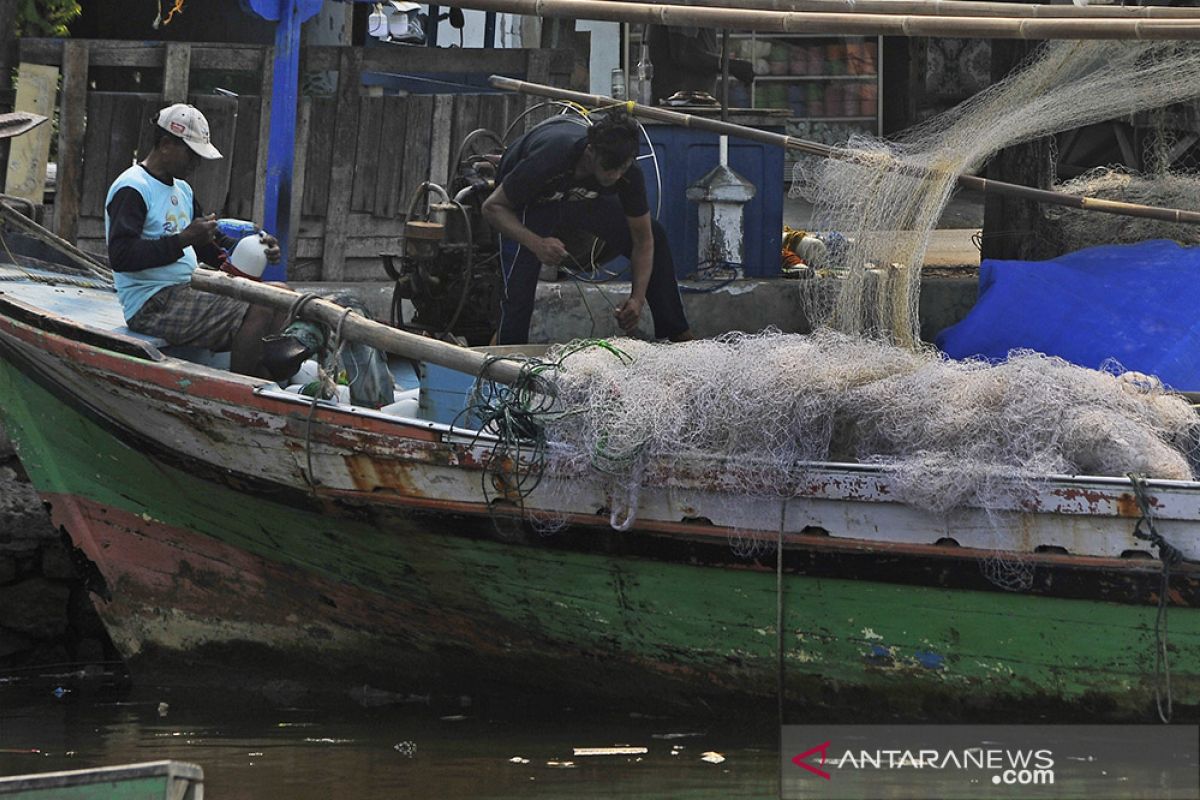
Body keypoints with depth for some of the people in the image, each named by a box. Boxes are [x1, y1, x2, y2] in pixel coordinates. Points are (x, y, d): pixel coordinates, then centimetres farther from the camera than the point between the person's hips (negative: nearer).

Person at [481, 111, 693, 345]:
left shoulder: (627, 172, -29)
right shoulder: (550, 158, -43)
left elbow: (643, 241, -16)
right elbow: (493, 207, -32)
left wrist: (638, 298, -28)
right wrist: (537, 244, -47)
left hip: (583, 197, 4)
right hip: (531, 202, -4)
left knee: (654, 236, -7)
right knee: (519, 291, -23)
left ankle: (678, 335, 3)